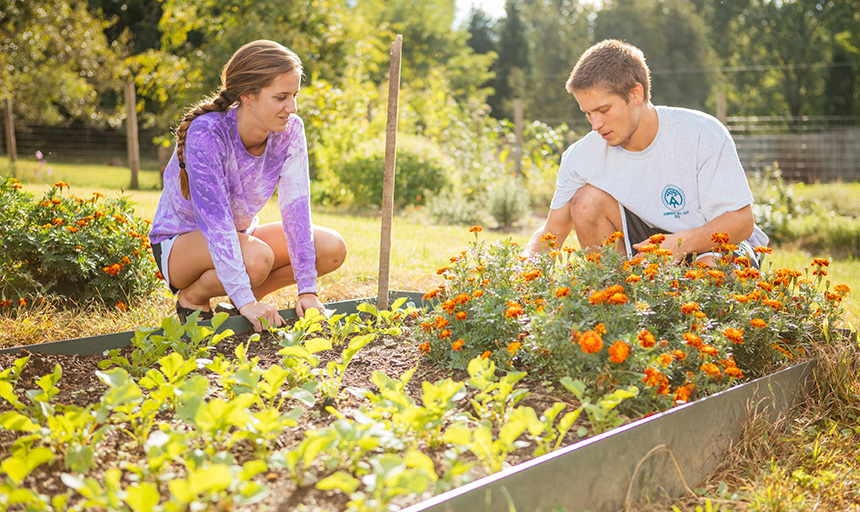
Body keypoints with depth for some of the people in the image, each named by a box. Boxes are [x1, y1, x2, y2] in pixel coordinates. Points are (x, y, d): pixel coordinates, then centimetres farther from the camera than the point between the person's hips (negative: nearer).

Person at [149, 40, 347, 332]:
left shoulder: (289, 131, -15)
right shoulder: (207, 133, -30)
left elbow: (295, 207, -17)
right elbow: (214, 217, -35)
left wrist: (307, 289, -23)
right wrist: (245, 300, -41)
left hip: (242, 235, 6)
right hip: (179, 242, -6)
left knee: (332, 248, -13)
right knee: (256, 258, -37)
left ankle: (240, 304, 2)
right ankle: (192, 297, -6)